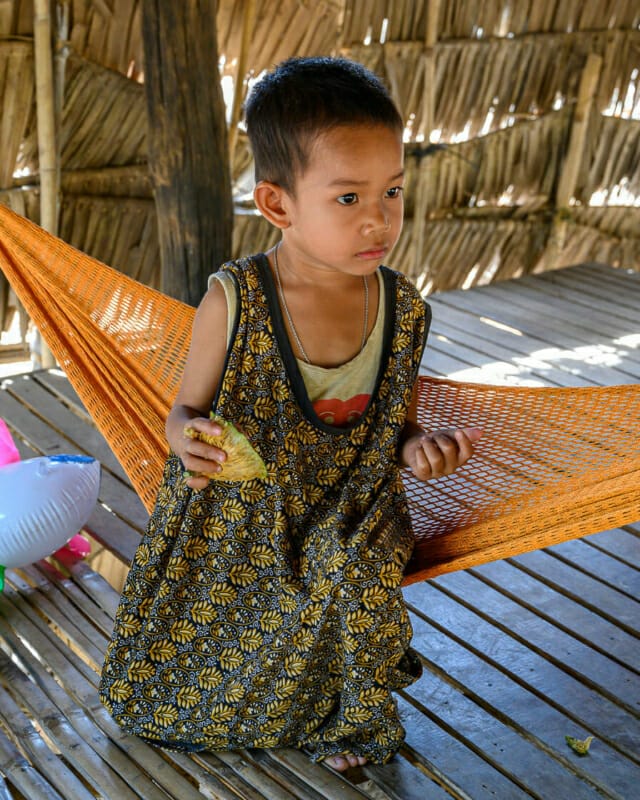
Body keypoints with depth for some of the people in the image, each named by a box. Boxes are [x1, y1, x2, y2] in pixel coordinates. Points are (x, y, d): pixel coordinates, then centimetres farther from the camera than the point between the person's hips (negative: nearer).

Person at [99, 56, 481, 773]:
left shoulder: (402, 309, -7)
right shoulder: (233, 302, -17)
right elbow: (187, 409, -5)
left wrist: (418, 447, -16)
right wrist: (190, 437, -29)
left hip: (348, 517, 1)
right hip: (238, 516, -1)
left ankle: (347, 714, 4)